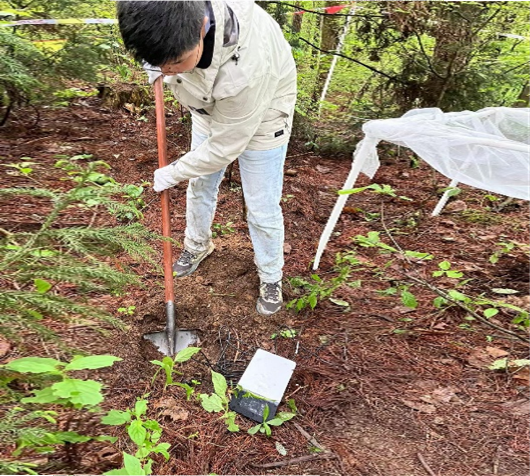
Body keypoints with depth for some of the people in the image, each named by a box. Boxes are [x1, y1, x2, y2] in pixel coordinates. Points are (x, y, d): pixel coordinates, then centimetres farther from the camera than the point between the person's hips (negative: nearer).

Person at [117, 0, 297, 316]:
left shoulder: (247, 67, -44)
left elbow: (224, 147, -30)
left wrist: (173, 173, -17)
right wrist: (155, 59, -14)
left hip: (261, 116, -6)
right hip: (210, 108, 7)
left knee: (262, 208, 0)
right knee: (200, 184, 18)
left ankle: (271, 278, 26)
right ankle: (198, 245, 46)